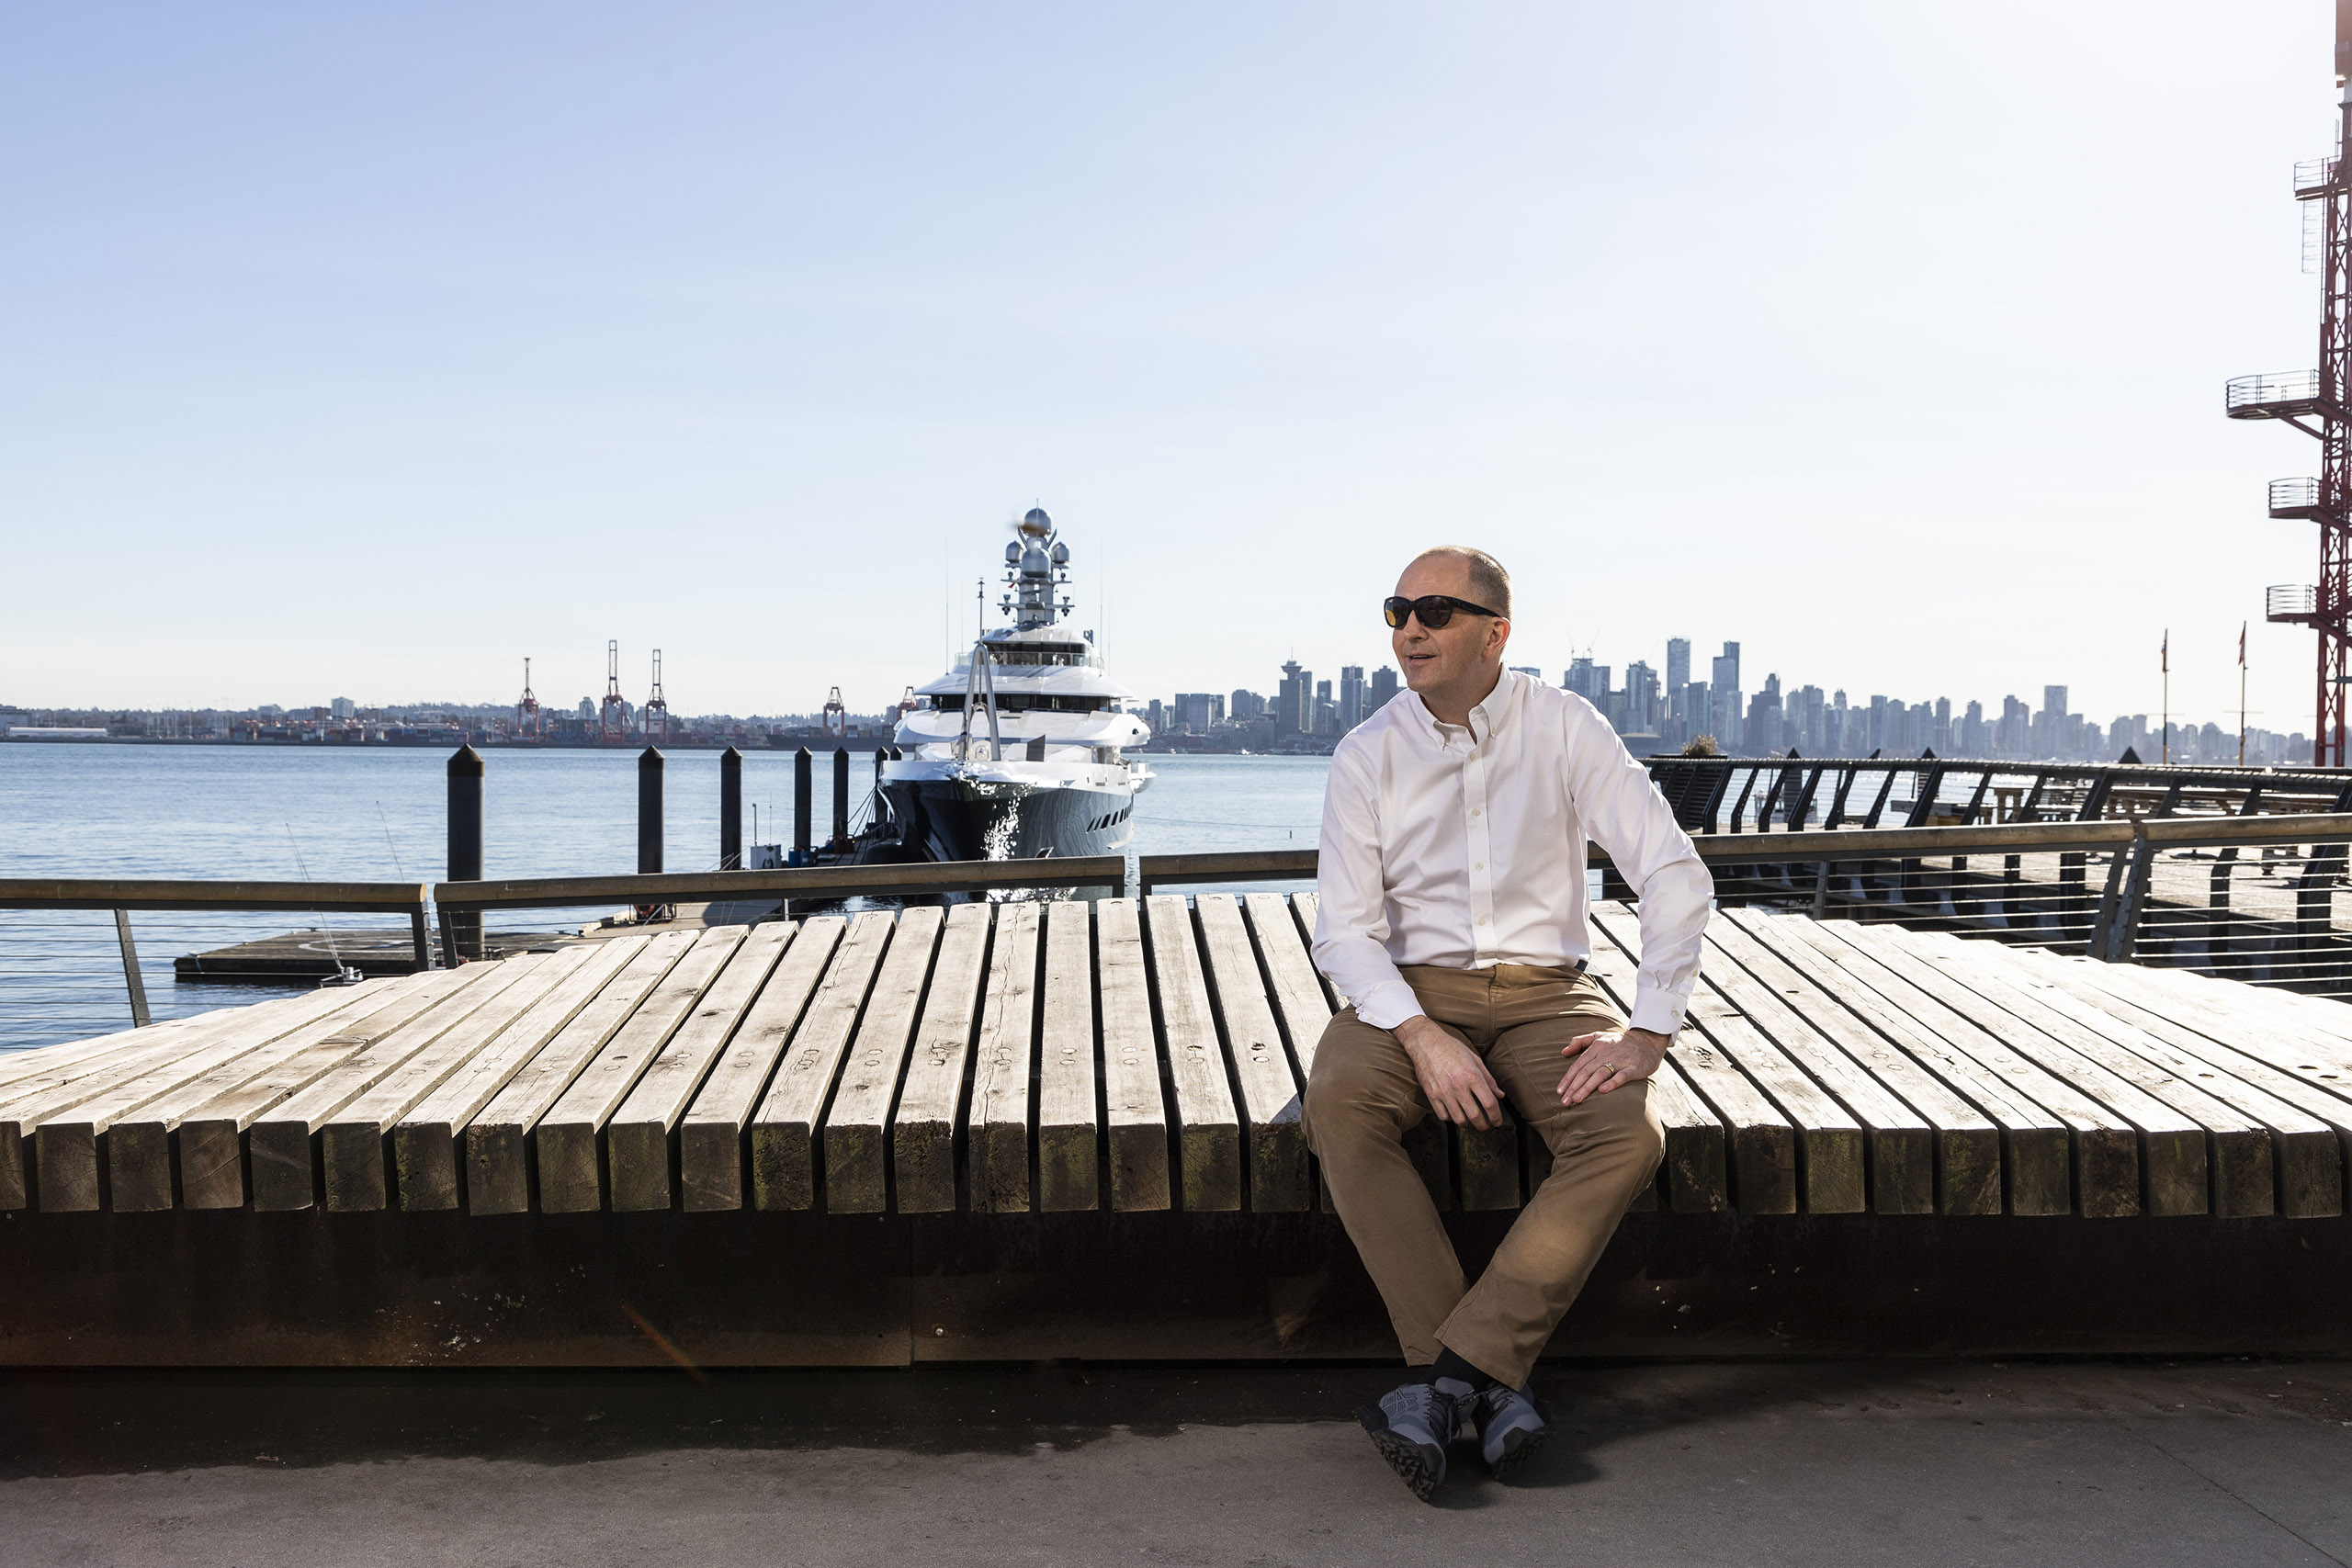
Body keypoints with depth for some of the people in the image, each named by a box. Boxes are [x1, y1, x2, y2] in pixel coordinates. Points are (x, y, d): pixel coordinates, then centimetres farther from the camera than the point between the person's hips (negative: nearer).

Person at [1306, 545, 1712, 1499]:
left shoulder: (1564, 729, -3)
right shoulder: (1368, 756, 0)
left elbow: (1676, 875, -5)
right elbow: (1345, 929, -5)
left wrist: (1650, 1031, -14)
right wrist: (1422, 1037, -21)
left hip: (1545, 993, 0)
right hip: (1410, 990, 0)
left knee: (1629, 1136, -29)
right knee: (1339, 1104, -32)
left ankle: (1449, 1379, -31)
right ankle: (1493, 1386, -30)